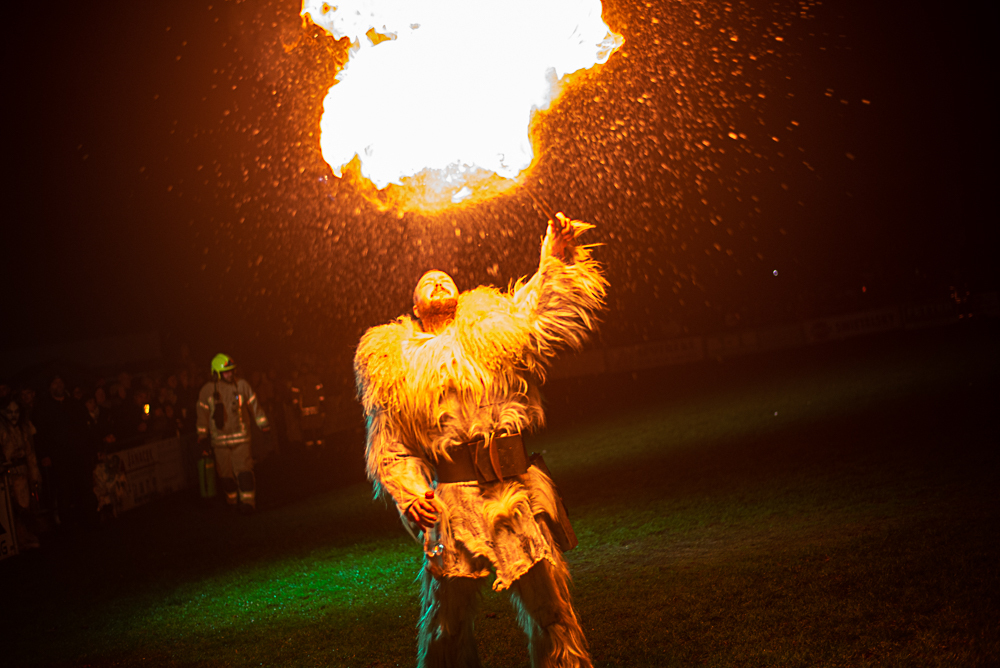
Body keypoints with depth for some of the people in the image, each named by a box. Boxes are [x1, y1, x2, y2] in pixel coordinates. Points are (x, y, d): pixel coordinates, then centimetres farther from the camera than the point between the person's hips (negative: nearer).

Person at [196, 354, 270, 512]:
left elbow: (254, 406, 7)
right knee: (226, 472, 7)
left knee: (243, 470, -10)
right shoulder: (207, 390, -1)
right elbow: (203, 415, 6)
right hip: (220, 438, 1)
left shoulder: (241, 385, -1)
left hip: (241, 438, -1)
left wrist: (263, 425, 7)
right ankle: (232, 501, 22)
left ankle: (247, 502, -8)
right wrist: (202, 438, 7)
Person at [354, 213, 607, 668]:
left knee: (550, 609, 0)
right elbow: (389, 446, 8)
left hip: (517, 492, 1)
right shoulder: (393, 361, 13)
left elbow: (555, 317, 9)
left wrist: (557, 262, -4)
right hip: (451, 503, 0)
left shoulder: (488, 333, 15)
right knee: (447, 621, 6)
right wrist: (409, 493, -8)